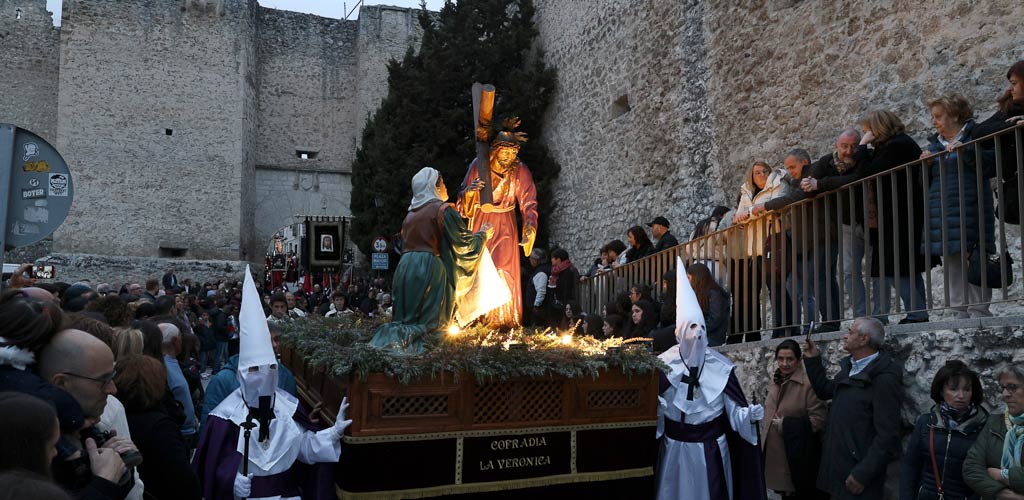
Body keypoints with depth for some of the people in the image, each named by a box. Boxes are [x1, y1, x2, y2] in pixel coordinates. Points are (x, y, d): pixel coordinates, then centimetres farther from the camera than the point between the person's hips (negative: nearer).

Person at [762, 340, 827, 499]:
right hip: (774, 453, 7)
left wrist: (786, 425, -18)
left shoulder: (808, 383, -16)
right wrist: (765, 429, 9)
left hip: (797, 456, -7)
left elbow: (819, 418, -19)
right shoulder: (774, 381, 8)